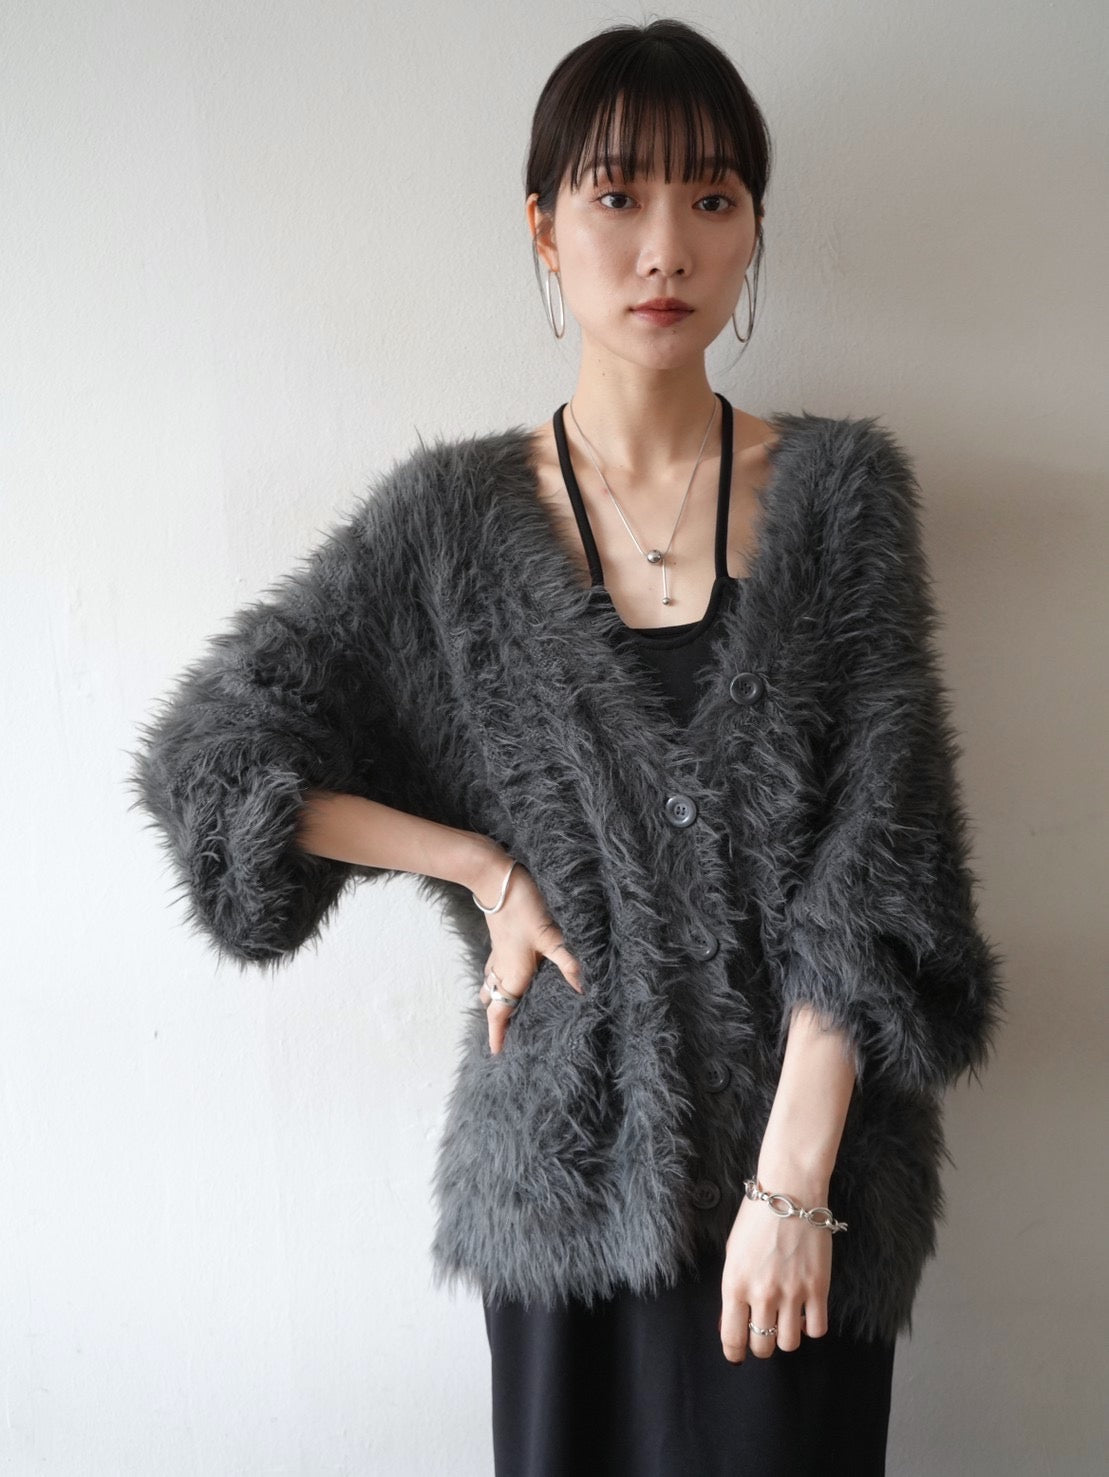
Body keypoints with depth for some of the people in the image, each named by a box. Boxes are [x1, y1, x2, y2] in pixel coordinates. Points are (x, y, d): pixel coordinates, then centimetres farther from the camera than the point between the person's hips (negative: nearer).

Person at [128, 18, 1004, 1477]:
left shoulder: (839, 489, -3)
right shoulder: (453, 518, -3)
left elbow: (877, 863, -8)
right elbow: (202, 758, -3)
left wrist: (792, 1180, -13)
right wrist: (487, 867, -9)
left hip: (803, 1147, 0)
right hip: (573, 1153, 0)